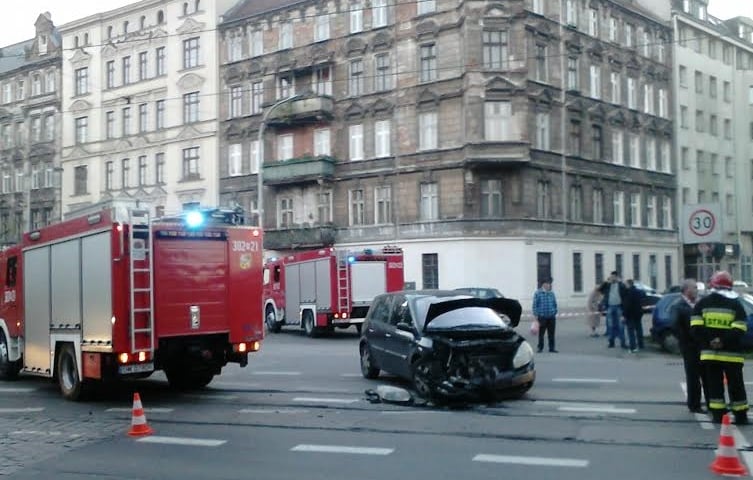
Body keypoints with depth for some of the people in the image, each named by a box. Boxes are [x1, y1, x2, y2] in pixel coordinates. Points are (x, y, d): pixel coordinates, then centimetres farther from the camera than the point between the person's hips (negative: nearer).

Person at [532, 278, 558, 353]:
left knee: (551, 333, 5)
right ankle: (540, 348, 13)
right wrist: (536, 316, -6)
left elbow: (555, 304, 16)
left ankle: (552, 348, 12)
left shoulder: (552, 293, 10)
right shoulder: (538, 293, -2)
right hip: (542, 317, -3)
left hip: (551, 317, 3)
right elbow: (535, 305, -2)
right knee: (541, 333, 3)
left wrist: (555, 313, 11)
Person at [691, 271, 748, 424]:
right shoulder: (736, 304, -3)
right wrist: (724, 340, -11)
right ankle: (741, 415, 12)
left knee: (714, 384, 8)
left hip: (709, 353, 1)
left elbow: (695, 328, -5)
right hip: (731, 354, -1)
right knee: (735, 385, 8)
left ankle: (718, 415, 7)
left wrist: (707, 341, -2)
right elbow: (739, 330, -13)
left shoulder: (703, 303, 2)